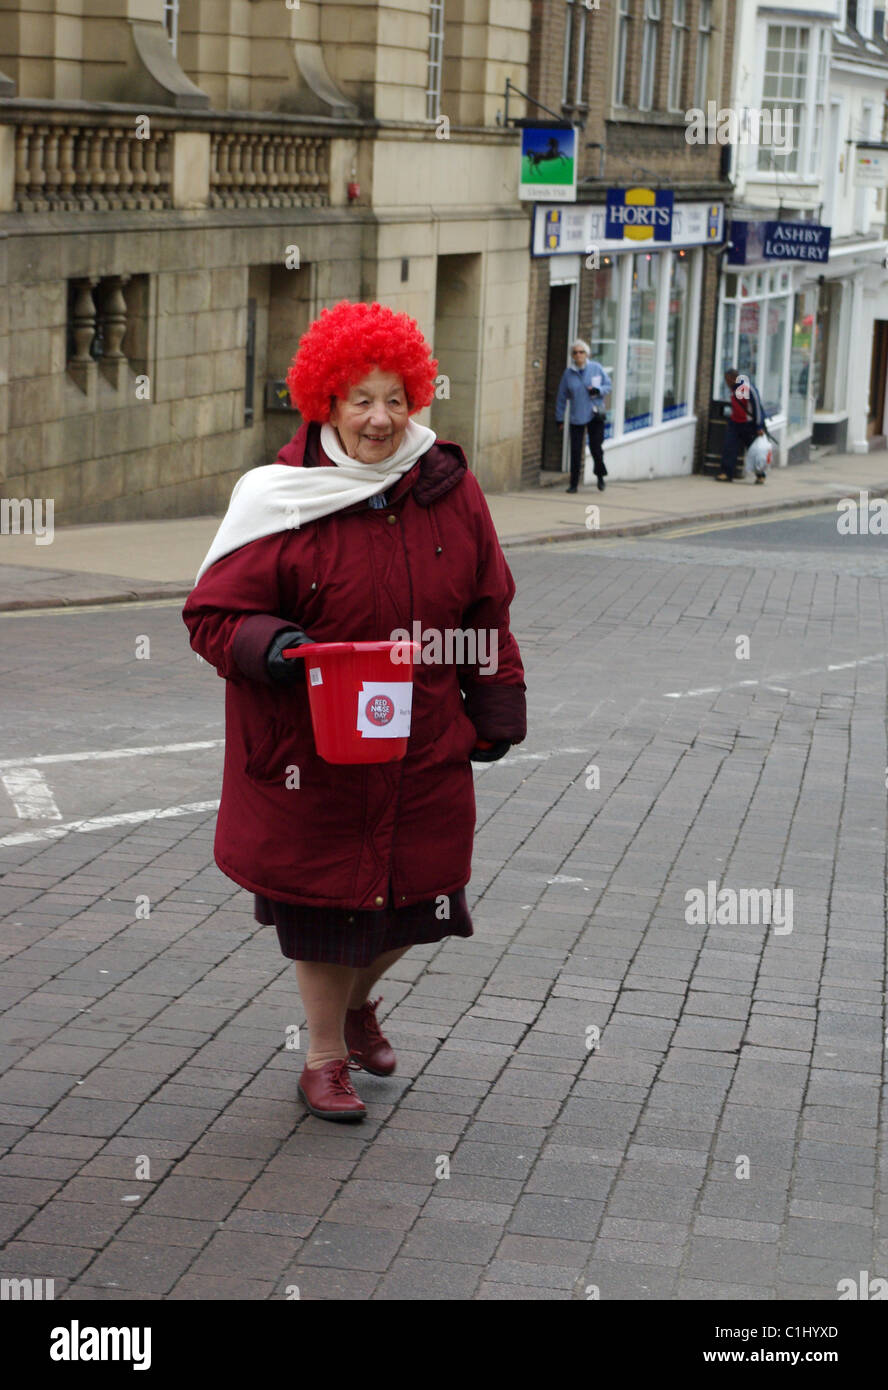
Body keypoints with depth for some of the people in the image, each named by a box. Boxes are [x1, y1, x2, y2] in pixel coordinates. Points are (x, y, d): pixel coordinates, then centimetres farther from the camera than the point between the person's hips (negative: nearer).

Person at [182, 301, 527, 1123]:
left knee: (414, 898, 12)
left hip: (425, 751, 4)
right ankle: (325, 1053, 29)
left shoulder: (449, 492, 0)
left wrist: (496, 714, 8)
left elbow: (486, 615, 9)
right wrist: (272, 648, -26)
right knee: (325, 897, 8)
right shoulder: (282, 503, -12)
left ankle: (356, 1000, 44)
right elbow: (212, 613, -7)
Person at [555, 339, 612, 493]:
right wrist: (559, 418, 9)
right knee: (575, 451, -2)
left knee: (596, 448, -4)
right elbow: (562, 397, 8)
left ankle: (600, 476, 23)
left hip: (595, 415, -1)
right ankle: (574, 484, 6)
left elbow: (609, 386, 5)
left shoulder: (596, 368, 0)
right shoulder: (568, 374, 2)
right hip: (576, 417, 1)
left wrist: (598, 390, -16)